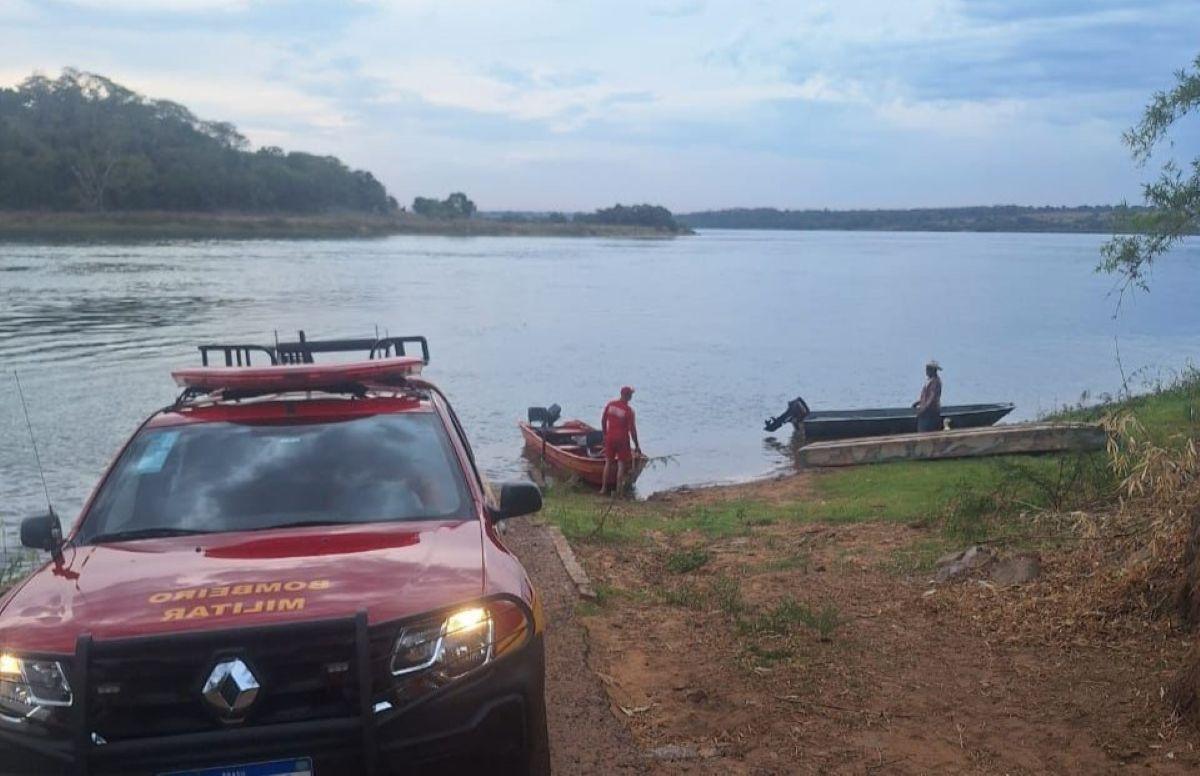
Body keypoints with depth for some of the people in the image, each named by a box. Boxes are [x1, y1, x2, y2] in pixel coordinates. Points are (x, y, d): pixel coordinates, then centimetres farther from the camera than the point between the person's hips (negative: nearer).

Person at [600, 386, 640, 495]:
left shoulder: (610, 404, -1)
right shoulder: (629, 410, -15)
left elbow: (603, 421, 6)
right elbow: (632, 429, -14)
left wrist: (605, 435, 20)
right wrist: (636, 445, -5)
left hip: (610, 438, 5)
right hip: (622, 440, -5)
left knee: (608, 463, 15)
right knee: (621, 464, 4)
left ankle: (603, 488, 19)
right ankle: (618, 490, 4)